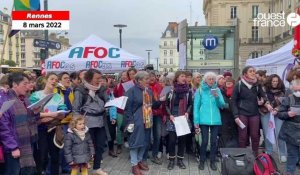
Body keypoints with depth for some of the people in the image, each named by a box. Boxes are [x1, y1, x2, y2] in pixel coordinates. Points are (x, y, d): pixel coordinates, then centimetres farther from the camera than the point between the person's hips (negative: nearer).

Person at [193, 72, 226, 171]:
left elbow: (222, 105, 3)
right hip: (204, 120, -2)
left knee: (214, 141, 7)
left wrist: (217, 97, -16)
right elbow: (196, 106, -1)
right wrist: (196, 122, -5)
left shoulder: (217, 90, 7)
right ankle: (202, 161, 16)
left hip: (215, 120, 2)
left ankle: (213, 161, 21)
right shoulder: (200, 90, -1)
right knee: (205, 141, -2)